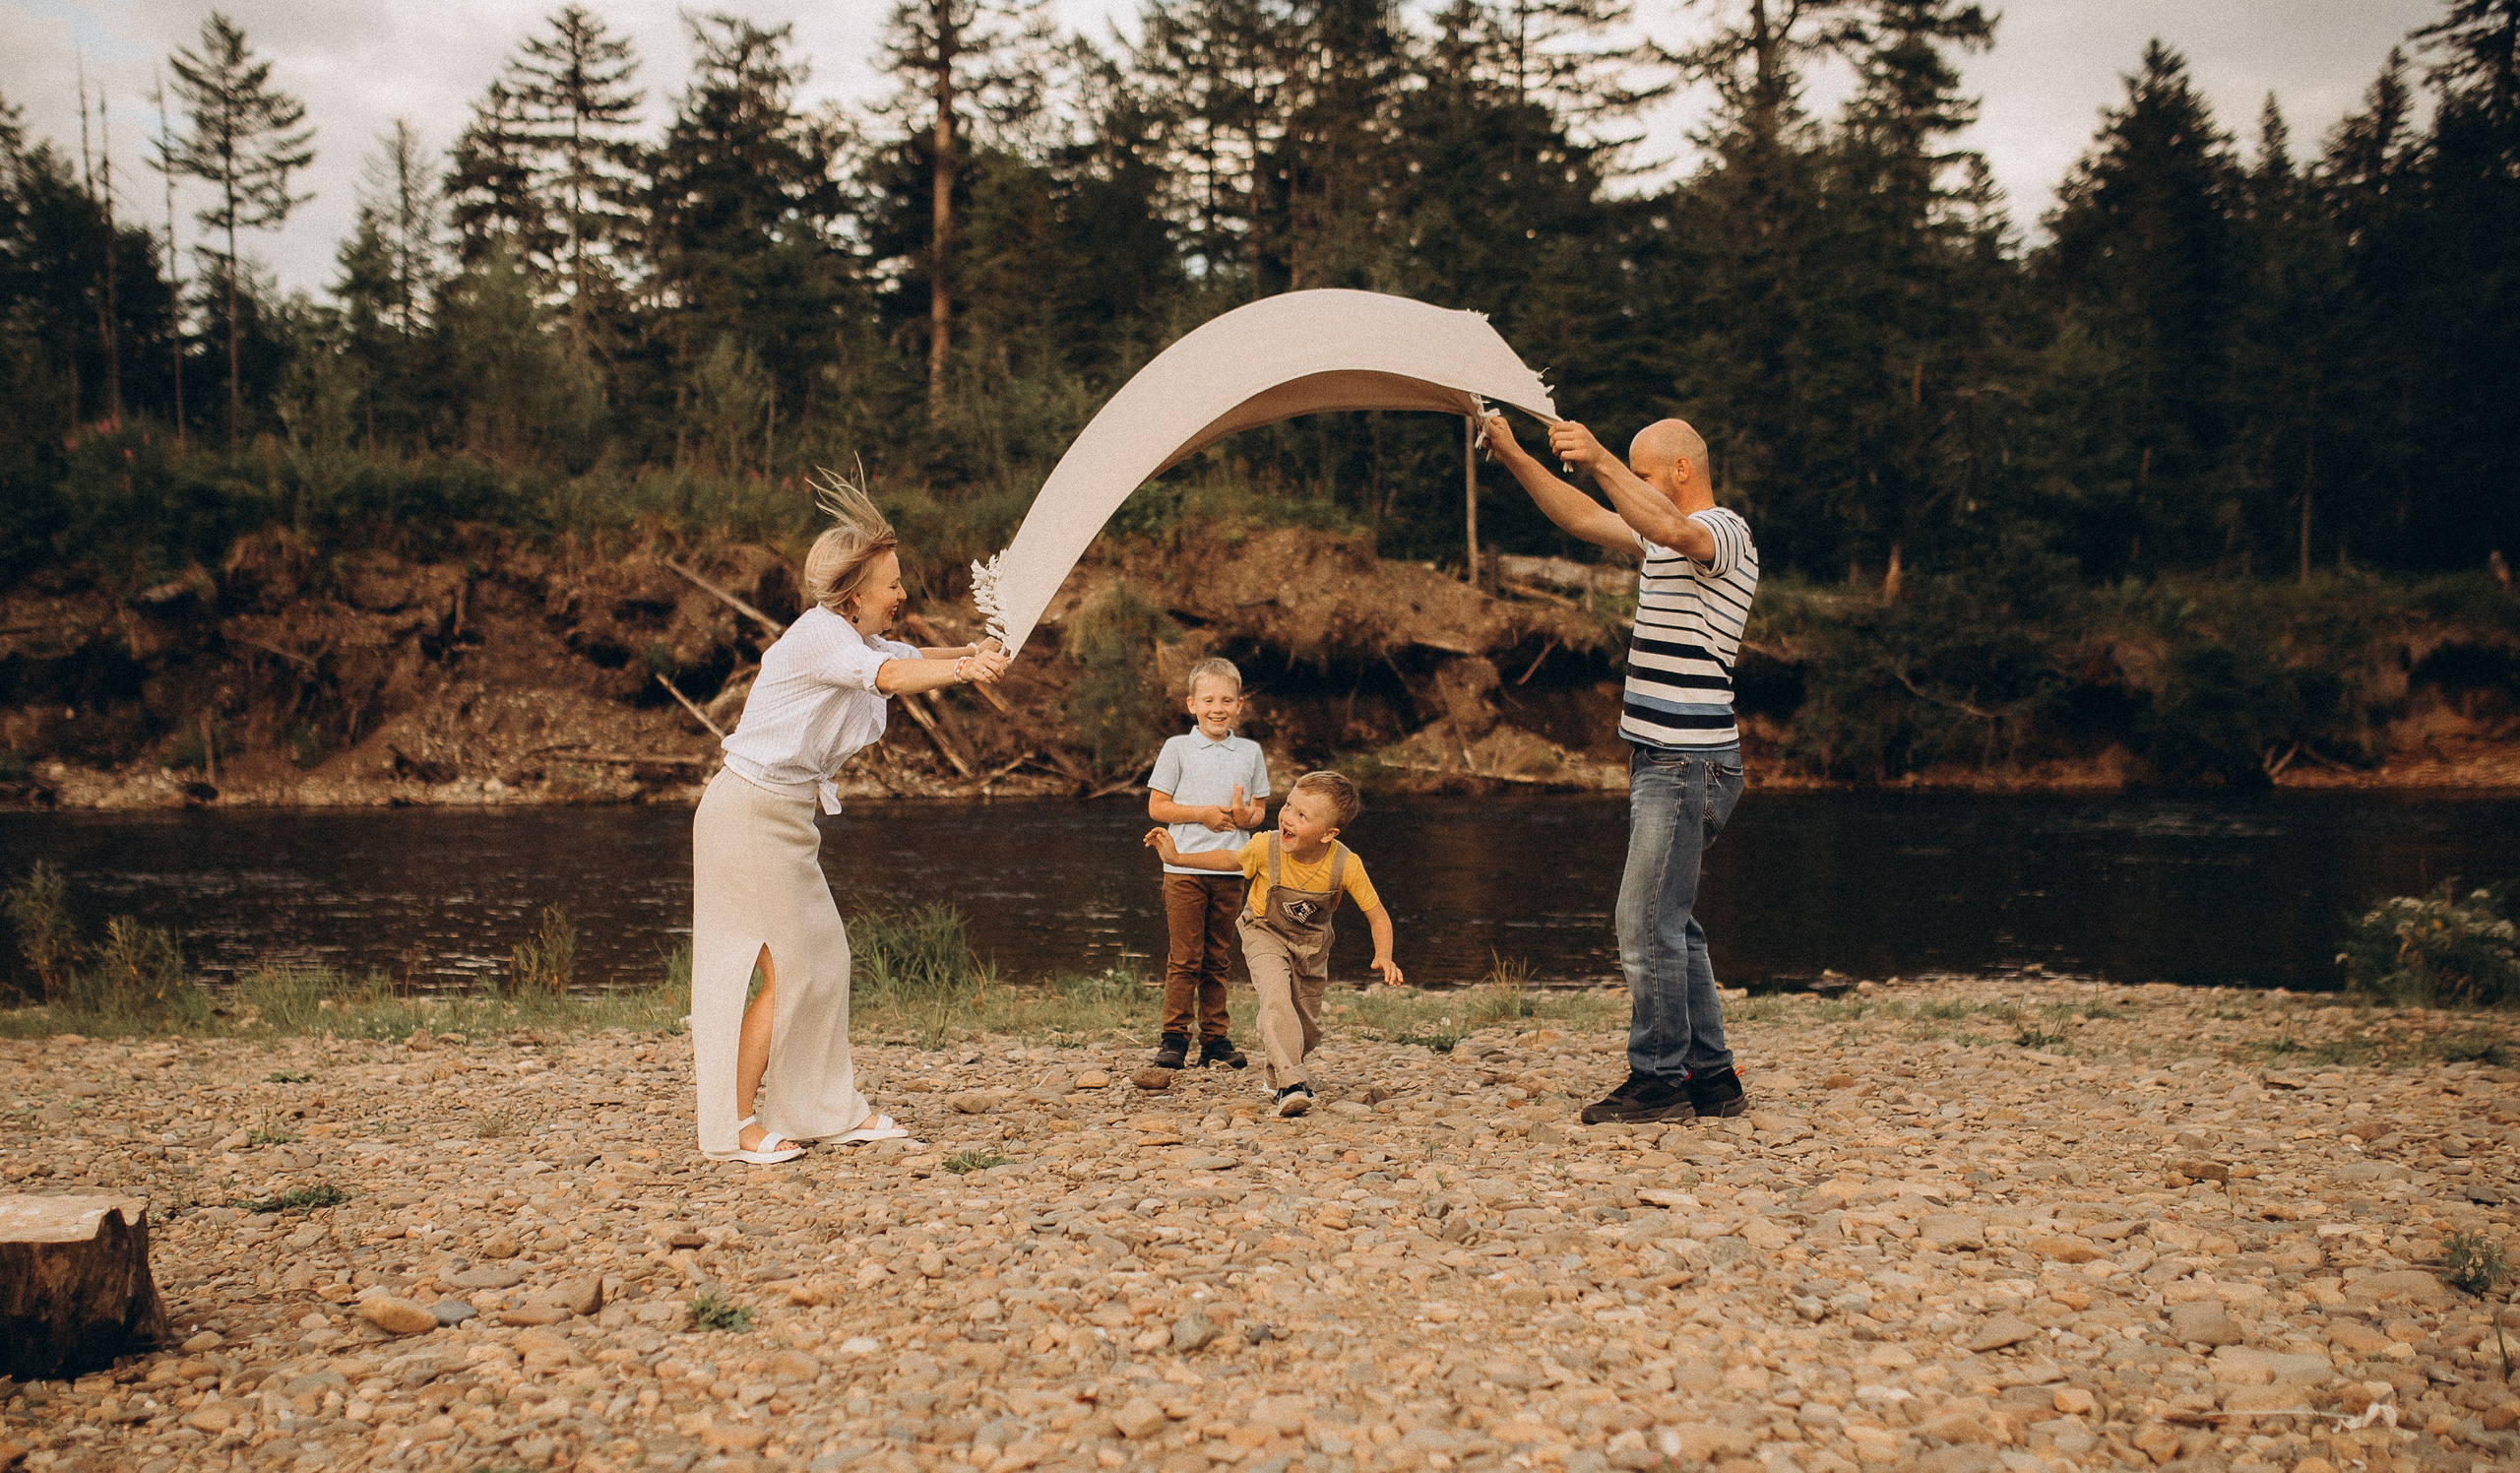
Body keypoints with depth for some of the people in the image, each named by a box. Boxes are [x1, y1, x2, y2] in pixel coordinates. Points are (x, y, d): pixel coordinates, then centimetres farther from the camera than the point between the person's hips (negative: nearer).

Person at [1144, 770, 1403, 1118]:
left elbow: (1377, 916, -17)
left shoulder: (1346, 866, -28)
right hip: (1265, 935, -2)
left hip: (1311, 944, 2)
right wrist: (1177, 858, -7)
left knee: (1307, 1029, 12)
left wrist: (1384, 957, -33)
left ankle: (1276, 1071, 44)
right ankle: (1291, 1083, -29)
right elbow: (1230, 860, -3)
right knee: (1275, 995, -30)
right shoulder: (1266, 848, -26)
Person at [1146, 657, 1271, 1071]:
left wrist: (1246, 815, -9)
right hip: (1184, 867, -3)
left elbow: (1259, 810, 14)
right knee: (1184, 958, -2)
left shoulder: (1250, 751, 9)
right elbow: (1157, 806, -1)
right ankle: (1174, 1035, 6)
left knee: (1218, 959, 9)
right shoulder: (1177, 748, 1)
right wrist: (1201, 813, -13)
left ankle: (1215, 1037, 16)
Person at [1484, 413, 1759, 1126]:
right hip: (1662, 759, 10)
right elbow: (1586, 519, 25)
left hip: (1689, 764, -10)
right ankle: (1711, 1077, 18)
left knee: (1646, 923, -8)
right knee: (1672, 926, 12)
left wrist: (1599, 460, -35)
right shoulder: (1668, 536, 20)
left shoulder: (1725, 531, -10)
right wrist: (1513, 457, 18)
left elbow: (1669, 529, -33)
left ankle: (1658, 1079, -1)